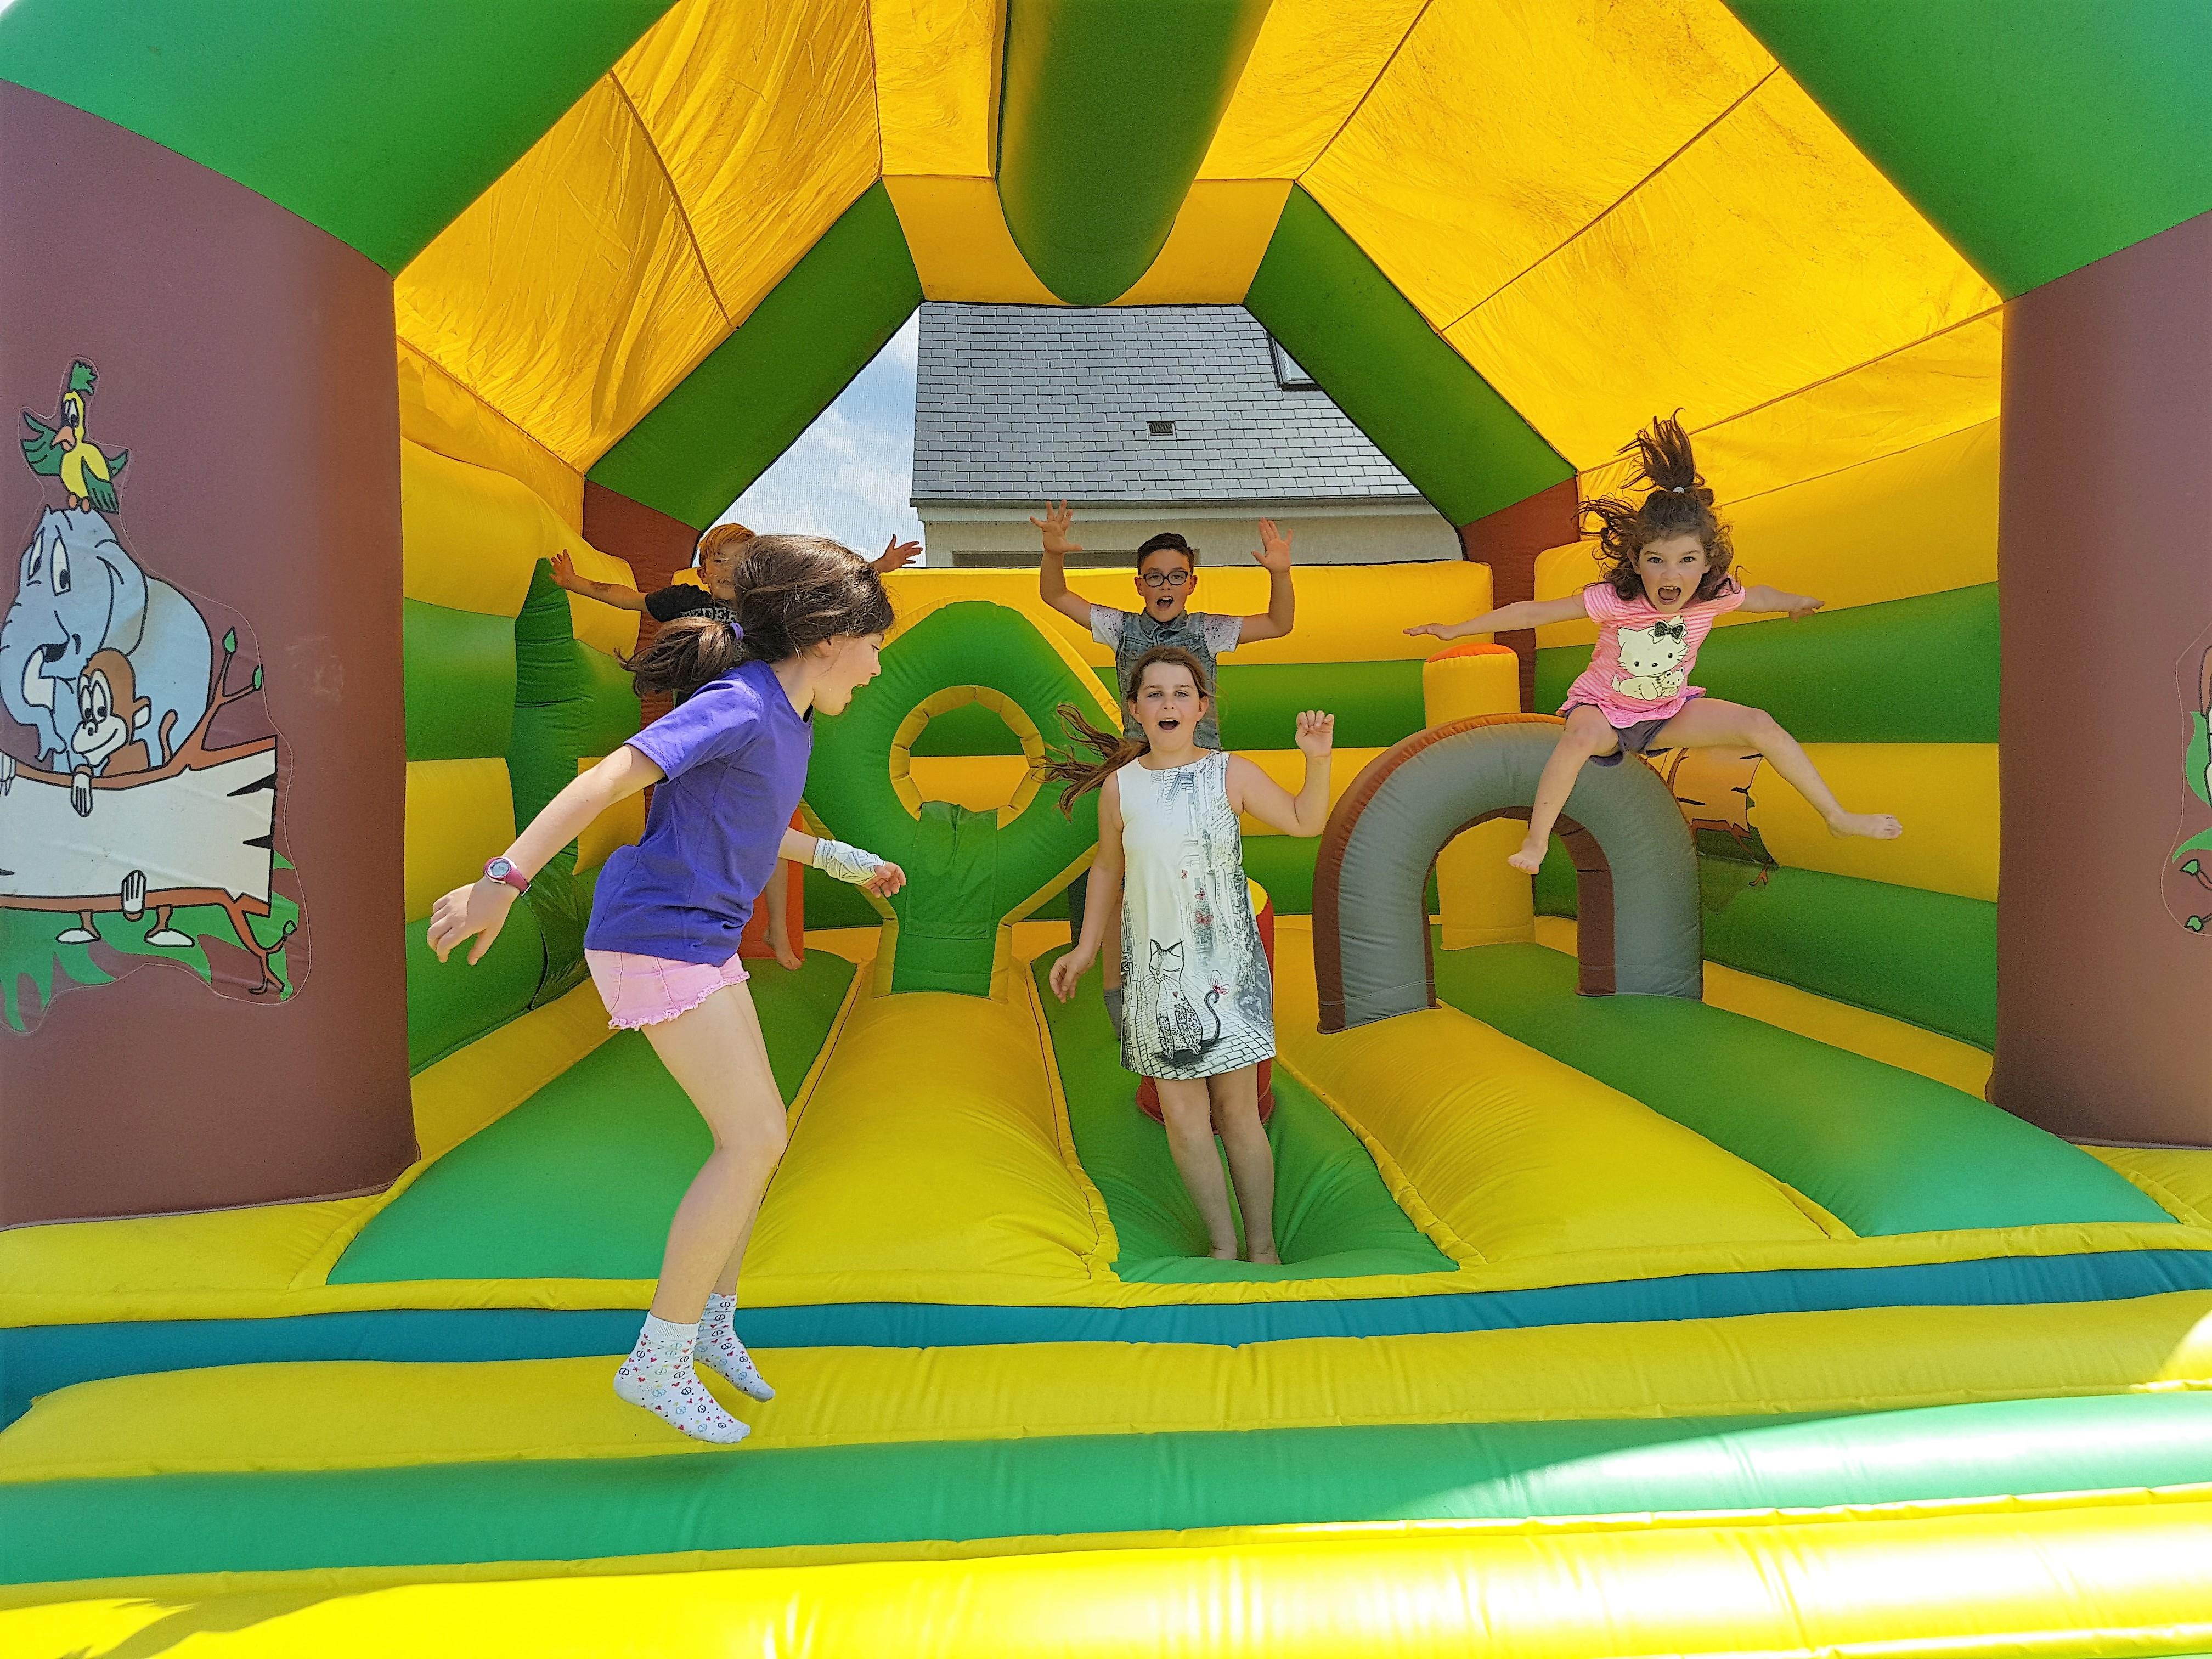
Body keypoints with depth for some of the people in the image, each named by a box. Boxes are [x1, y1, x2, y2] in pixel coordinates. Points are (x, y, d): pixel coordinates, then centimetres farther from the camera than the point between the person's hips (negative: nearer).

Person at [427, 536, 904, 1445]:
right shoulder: (740, 705, -19)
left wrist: (840, 859, 36)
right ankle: (656, 1362, 1)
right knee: (754, 1139, -10)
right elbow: (609, 779, -29)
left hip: (702, 942, 10)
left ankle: (713, 1319, 30)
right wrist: (504, 880, -36)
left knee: (757, 1134, 13)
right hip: (656, 936, -10)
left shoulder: (785, 718, 11)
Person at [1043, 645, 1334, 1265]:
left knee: (1237, 1109, 1)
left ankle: (1262, 1245, 16)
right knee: (1180, 1112, 1)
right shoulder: (1120, 786, 0)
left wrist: (1318, 760, -10)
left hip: (1227, 963, -1)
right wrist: (1085, 949, 16)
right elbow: (1108, 869, 12)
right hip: (1155, 968, 1)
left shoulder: (1231, 774, -3)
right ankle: (1222, 1244, 16)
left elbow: (1304, 822, 5)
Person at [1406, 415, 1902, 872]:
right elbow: (1534, 612, -26)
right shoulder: (1613, 601, -28)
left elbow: (1758, 596, 9)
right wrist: (1456, 630, -26)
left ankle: (1837, 817, 7)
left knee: (1761, 726, -10)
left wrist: (1795, 603, 30)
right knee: (1583, 735, -40)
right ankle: (1535, 841, -30)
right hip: (1603, 707, -4)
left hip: (1670, 711, 5)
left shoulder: (1715, 597, -15)